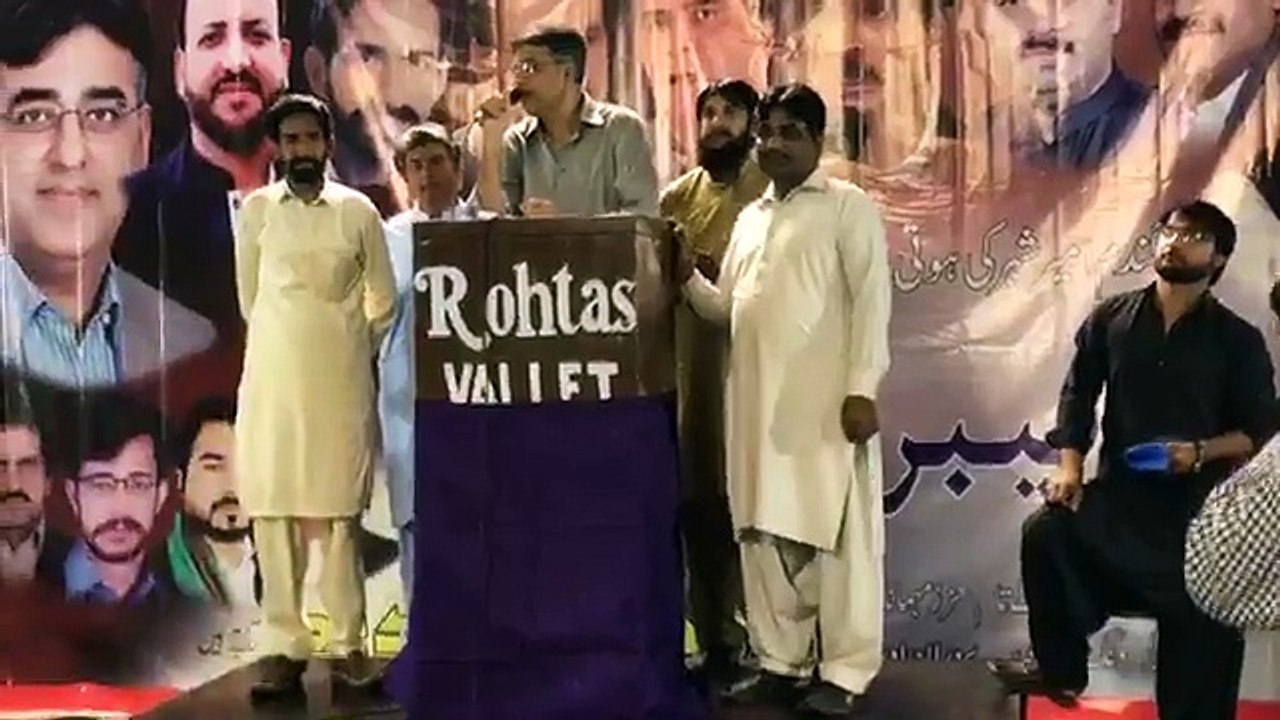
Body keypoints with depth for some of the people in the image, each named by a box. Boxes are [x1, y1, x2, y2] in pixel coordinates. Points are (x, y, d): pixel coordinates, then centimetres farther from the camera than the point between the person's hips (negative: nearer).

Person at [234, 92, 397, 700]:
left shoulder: (358, 211, 4)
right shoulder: (256, 209, 5)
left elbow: (384, 297, 12)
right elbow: (249, 296, 13)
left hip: (341, 380, -1)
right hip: (273, 377, 1)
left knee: (340, 513, 0)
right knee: (273, 512, -1)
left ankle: (349, 645, 7)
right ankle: (284, 648, 4)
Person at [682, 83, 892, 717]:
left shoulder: (849, 207, 1)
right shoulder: (750, 218, 20)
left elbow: (870, 299, -7)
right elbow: (725, 308, 20)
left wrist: (862, 388, -15)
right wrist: (688, 277, 1)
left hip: (824, 401, -6)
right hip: (756, 401, 6)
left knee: (837, 534, -1)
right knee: (764, 532, 9)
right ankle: (780, 662, 20)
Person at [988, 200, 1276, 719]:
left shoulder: (1237, 339, 0)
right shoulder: (1112, 318, 5)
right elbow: (1078, 393, 8)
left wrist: (1202, 452, -17)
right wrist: (1069, 466, -6)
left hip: (1198, 508, -1)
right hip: (1118, 493, 1)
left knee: (1205, 619, -9)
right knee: (1046, 531, -23)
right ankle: (1061, 670, -5)